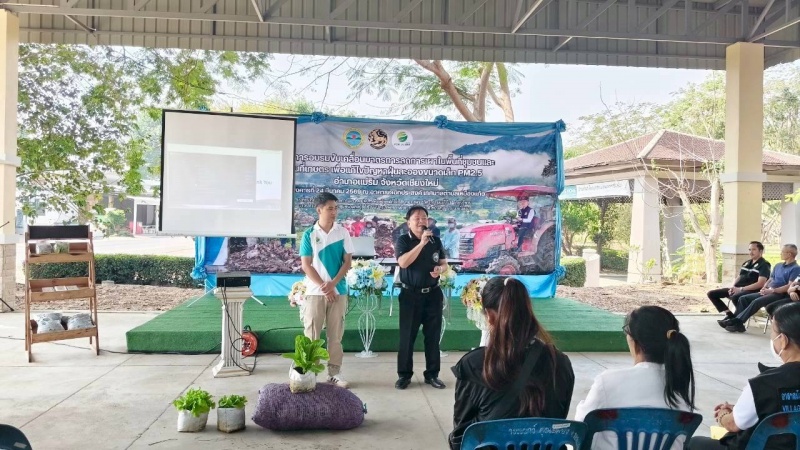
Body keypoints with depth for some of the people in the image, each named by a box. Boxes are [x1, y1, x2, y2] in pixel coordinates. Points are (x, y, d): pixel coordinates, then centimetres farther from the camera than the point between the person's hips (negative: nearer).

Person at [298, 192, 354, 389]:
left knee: (335, 334, 7)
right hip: (315, 291, -1)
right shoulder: (309, 234, -2)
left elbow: (347, 261, 0)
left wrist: (332, 284, -11)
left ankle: (334, 372, 15)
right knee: (311, 334, 1)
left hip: (338, 290, 2)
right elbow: (306, 265, -3)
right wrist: (323, 286, -10)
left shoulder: (343, 232, 2)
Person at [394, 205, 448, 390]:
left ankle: (432, 374, 18)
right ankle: (404, 375, 13)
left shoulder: (436, 241, 6)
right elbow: (403, 262, -21)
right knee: (407, 336, 2)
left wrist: (440, 269, -10)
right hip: (410, 294, -3)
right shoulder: (403, 240, -5)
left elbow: (444, 264, 14)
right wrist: (422, 243, -23)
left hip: (433, 294, 3)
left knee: (433, 336, 7)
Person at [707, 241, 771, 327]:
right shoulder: (746, 263, 20)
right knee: (711, 294, -1)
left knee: (735, 297, -41)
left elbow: (760, 284, -16)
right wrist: (733, 287, 1)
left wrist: (741, 289, -19)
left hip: (751, 291, -9)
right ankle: (729, 314, -3)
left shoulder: (764, 264, -5)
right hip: (737, 289, 9)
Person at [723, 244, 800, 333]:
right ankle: (737, 322, -21)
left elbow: (790, 286, -16)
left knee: (757, 301, -32)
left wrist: (772, 290, -20)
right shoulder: (778, 265, 21)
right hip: (769, 292, 8)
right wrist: (764, 288, 3)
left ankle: (737, 322, -33)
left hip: (780, 295, -8)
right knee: (743, 298, -9)